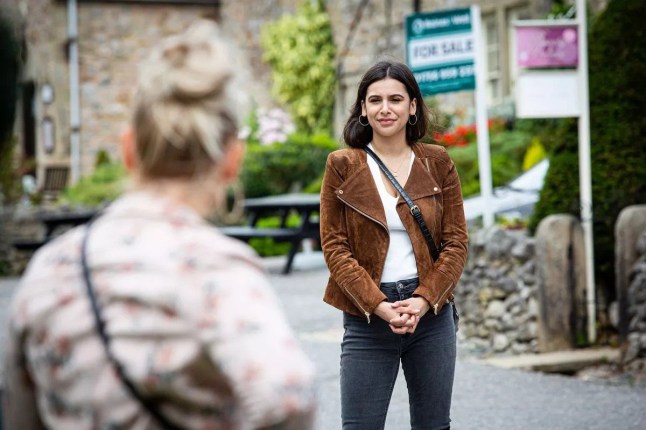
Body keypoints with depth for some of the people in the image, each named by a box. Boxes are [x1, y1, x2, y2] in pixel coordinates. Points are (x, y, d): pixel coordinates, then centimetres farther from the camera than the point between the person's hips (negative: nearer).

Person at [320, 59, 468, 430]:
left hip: (431, 312, 2)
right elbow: (334, 246, -4)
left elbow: (456, 241, 2)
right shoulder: (342, 166, 0)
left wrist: (424, 300, -12)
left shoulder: (437, 162, 4)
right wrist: (379, 306, -15)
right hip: (367, 316, -2)